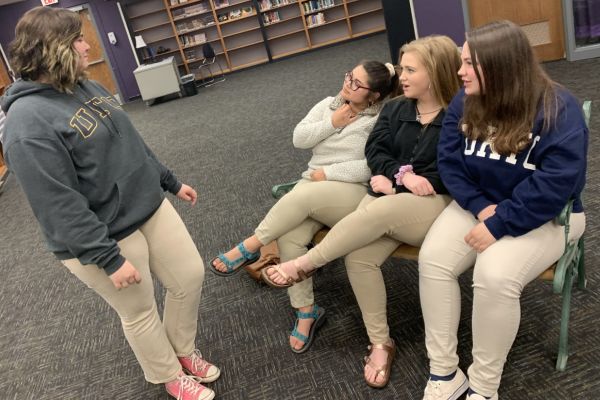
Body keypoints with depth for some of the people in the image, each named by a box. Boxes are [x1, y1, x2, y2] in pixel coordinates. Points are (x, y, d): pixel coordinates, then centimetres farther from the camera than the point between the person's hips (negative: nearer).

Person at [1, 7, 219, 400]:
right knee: (140, 313, 12)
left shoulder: (86, 87, 6)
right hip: (103, 236, -8)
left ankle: (183, 350, 40)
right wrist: (109, 258, -22)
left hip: (150, 207, 8)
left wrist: (171, 182, 20)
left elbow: (133, 143, 15)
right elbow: (60, 207, -24)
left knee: (190, 276, 14)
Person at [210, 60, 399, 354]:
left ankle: (249, 248, -14)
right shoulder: (328, 104, 13)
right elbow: (299, 138, 6)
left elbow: (372, 167, -15)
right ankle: (306, 311, -8)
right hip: (313, 188, 5)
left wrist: (327, 172, -13)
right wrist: (333, 123, -5)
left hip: (355, 192, -5)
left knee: (303, 196, -35)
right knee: (289, 237, -23)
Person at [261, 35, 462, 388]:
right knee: (358, 256, -23)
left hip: (437, 204, -4)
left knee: (379, 210, -36)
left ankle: (305, 264, -15)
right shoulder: (395, 109, 17)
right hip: (389, 201, 5)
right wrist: (402, 174, -12)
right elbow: (375, 151, 9)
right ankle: (381, 343, -5)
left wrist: (397, 179, -13)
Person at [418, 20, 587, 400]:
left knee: (494, 276, -31)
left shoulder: (558, 109, -18)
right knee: (432, 259, -20)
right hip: (479, 205, 5)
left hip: (544, 217, -5)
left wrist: (499, 225, -25)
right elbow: (449, 161, -3)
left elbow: (554, 186, -23)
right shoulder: (464, 103, -2)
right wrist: (481, 207, -16)